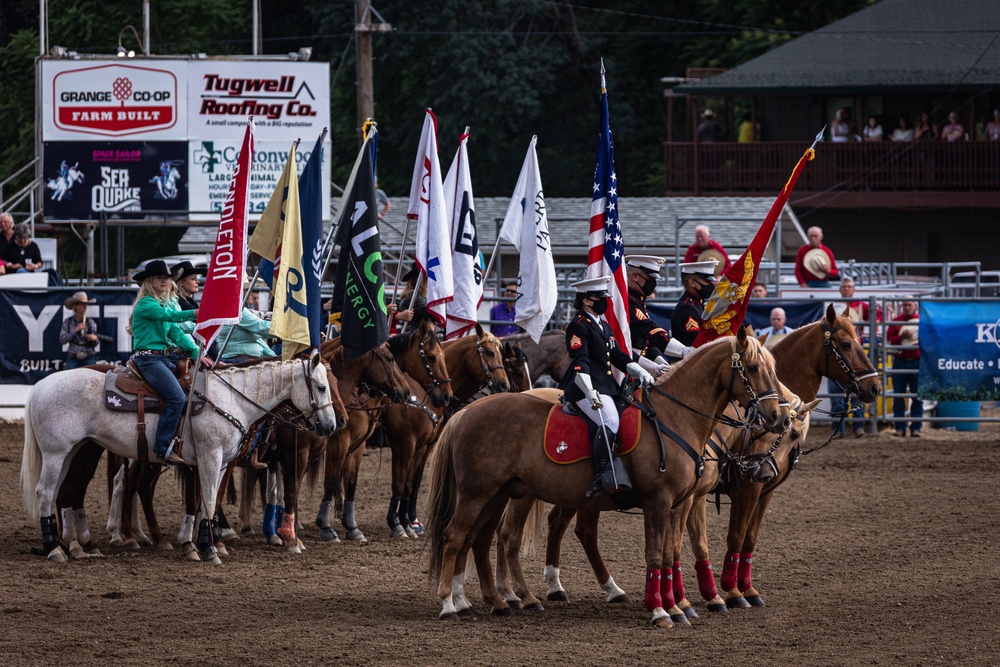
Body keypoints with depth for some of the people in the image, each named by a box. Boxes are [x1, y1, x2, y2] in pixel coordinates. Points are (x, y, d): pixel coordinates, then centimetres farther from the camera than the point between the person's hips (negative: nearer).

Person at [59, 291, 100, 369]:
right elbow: (62, 340, -5)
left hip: (89, 359, 0)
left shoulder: (90, 322, 3)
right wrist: (76, 330, -13)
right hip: (73, 359, 0)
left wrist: (94, 338, -20)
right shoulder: (68, 322, 4)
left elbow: (94, 344, 4)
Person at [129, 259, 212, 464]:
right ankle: (163, 448, -24)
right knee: (176, 397, -25)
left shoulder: (167, 303, 19)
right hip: (149, 359, -9)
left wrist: (197, 354, -1)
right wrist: (195, 314, -38)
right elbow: (168, 315, -25)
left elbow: (176, 333, 12)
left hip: (167, 358, 9)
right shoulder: (146, 304, -7)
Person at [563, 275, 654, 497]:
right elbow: (580, 362, -17)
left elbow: (618, 357, 24)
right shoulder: (578, 326, -6)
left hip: (606, 387, 10)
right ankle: (601, 479, -31)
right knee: (609, 421, -29)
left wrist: (640, 372, 8)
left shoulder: (603, 326, 23)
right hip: (585, 389, -10)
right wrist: (590, 392, -29)